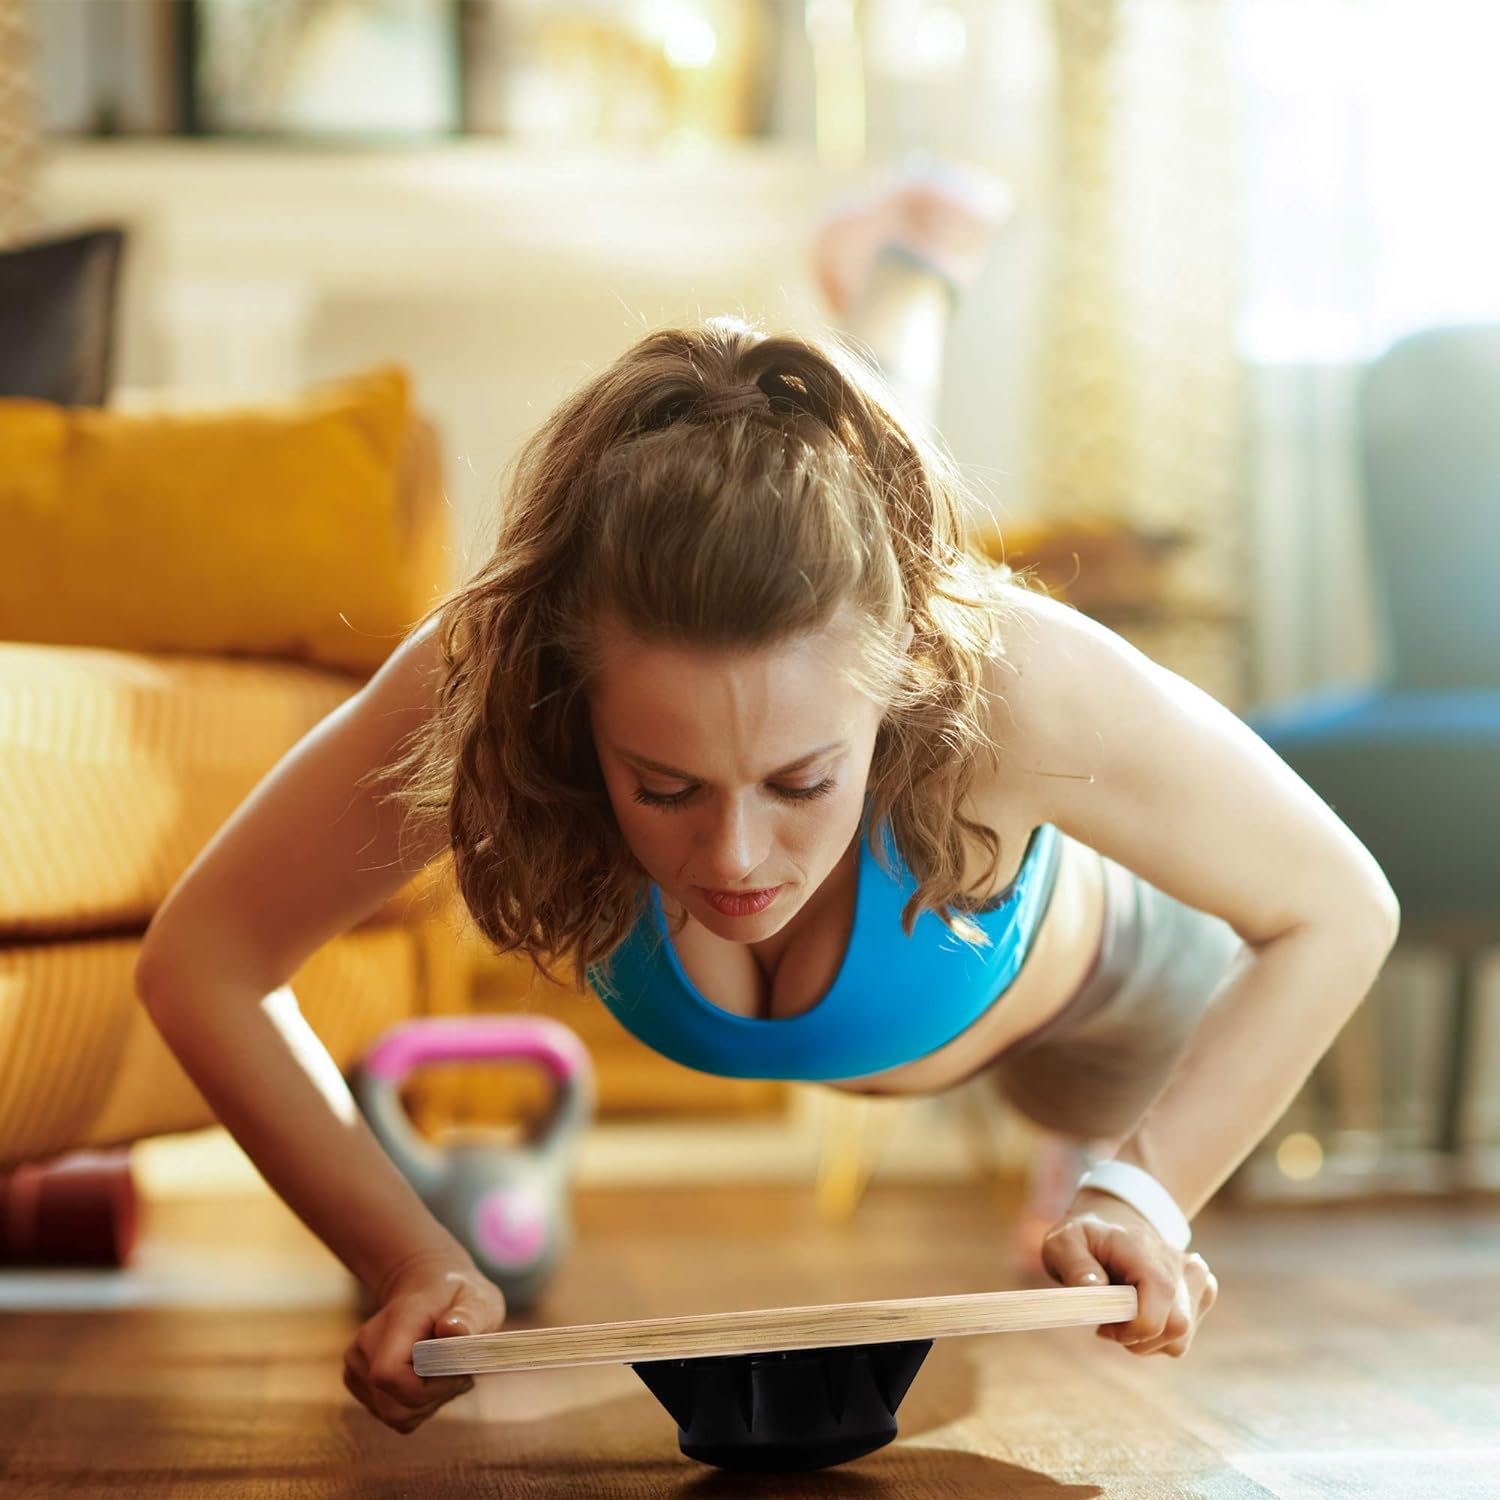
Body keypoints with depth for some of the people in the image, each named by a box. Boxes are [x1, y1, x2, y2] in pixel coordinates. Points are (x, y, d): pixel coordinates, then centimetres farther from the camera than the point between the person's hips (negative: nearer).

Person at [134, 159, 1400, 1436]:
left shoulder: (1021, 685, -49)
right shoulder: (478, 695, -46)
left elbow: (1337, 913, -31)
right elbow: (201, 963, -30)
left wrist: (1145, 1196, -43)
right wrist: (409, 1262, -41)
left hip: (1063, 980, -1)